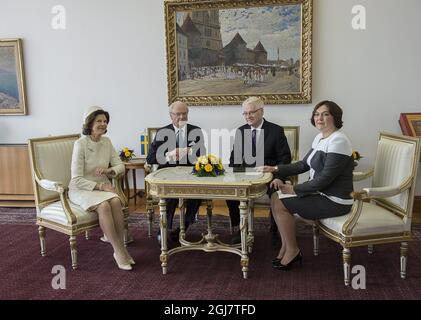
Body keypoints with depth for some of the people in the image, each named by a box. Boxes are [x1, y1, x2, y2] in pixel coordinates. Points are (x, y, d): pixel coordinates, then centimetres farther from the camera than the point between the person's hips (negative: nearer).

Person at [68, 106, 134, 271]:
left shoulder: (107, 141, 4)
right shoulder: (80, 144, -14)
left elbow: (120, 166, 7)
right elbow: (77, 180, -16)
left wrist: (108, 170, -14)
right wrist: (100, 186, -23)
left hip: (102, 186, 5)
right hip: (81, 189, -5)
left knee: (116, 201, -28)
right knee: (104, 205, -33)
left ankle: (120, 248, -20)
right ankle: (119, 251, -23)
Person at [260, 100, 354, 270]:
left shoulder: (338, 141, -21)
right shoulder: (320, 137, 9)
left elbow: (325, 178, -24)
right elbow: (304, 164, 14)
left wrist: (295, 189, -16)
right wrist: (276, 169, 4)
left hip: (334, 201, -9)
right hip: (320, 192, 10)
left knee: (280, 204, -13)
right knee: (276, 197, 3)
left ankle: (292, 251, 5)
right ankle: (286, 248, 11)